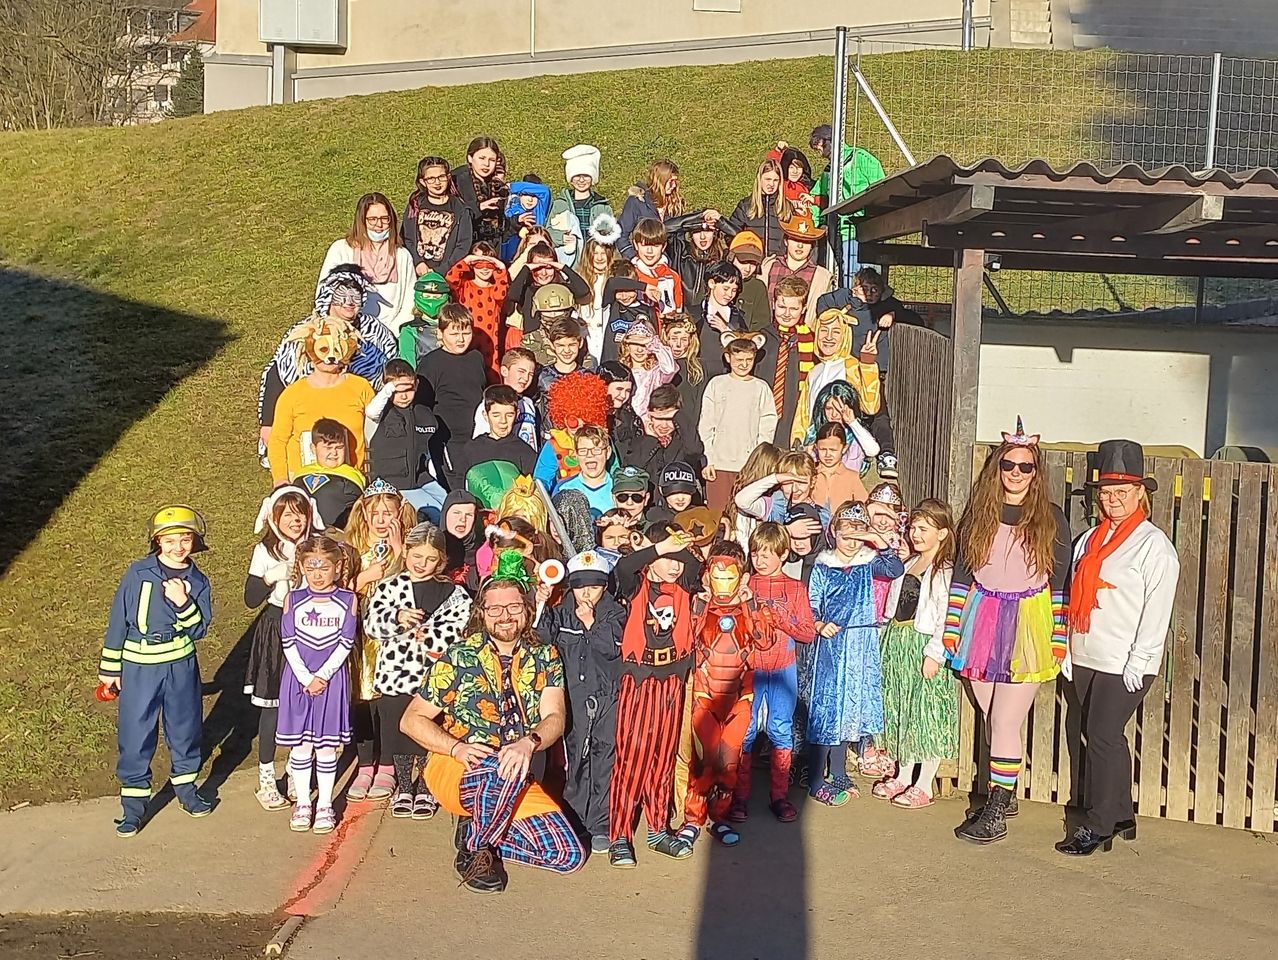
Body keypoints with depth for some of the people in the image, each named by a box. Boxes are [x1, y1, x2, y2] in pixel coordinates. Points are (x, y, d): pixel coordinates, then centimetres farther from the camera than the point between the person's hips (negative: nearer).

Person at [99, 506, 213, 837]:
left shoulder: (197, 581, -2)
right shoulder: (138, 574, -8)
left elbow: (199, 629, -5)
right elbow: (118, 620, -2)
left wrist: (183, 603, -23)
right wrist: (110, 668, 2)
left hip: (181, 666, 2)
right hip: (139, 667, -2)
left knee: (185, 728, 15)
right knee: (135, 734, 3)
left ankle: (186, 788, 35)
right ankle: (133, 803, 15)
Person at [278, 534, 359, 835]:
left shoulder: (347, 601, -1)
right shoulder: (294, 599, 2)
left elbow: (346, 643, -5)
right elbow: (288, 642, -3)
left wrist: (322, 676, -12)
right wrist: (306, 678, -11)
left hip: (332, 679, -1)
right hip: (298, 679, 1)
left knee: (327, 745, 5)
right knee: (300, 745, 6)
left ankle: (325, 805, 16)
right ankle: (303, 803, 19)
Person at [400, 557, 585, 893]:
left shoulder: (544, 658, 4)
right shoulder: (459, 658, -5)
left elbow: (555, 718, -10)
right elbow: (411, 720, -4)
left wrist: (528, 743, -33)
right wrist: (458, 748, -21)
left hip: (516, 782, 4)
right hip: (454, 770, -4)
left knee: (569, 855, -12)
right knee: (503, 771, -38)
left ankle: (477, 829, 8)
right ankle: (478, 847, -10)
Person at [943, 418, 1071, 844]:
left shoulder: (1051, 520, 0)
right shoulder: (978, 513, 7)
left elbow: (1060, 583, 1)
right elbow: (961, 574, 9)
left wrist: (1060, 639, -3)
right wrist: (952, 628, 5)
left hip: (1027, 625, -3)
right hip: (981, 620, 3)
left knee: (1004, 722, -7)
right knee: (990, 718, 10)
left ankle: (996, 814, -1)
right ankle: (1003, 794, 25)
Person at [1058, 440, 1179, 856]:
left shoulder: (1154, 545, -8)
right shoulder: (1090, 539, 12)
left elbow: (1157, 610, -12)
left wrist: (1137, 664, -16)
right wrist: (1068, 650, 12)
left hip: (1124, 664, -7)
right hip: (1086, 658, 7)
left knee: (1103, 738, -5)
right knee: (1102, 738, 13)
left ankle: (1097, 827, 5)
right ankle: (1121, 818, 26)